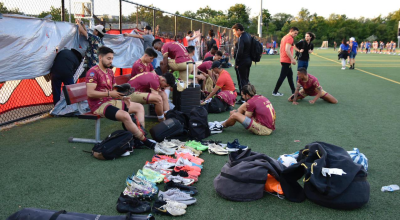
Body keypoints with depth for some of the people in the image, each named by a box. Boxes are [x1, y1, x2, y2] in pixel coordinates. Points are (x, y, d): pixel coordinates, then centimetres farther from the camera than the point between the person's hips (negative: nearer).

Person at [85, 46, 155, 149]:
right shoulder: (93, 72, -11)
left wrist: (122, 96, -1)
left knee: (139, 107, 2)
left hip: (111, 101, 10)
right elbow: (90, 93, -20)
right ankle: (144, 140, -19)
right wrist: (109, 93, -24)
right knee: (125, 115, -32)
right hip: (99, 105, -10)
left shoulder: (110, 72, 17)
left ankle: (141, 133, -15)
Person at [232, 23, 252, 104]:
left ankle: (243, 99, 2)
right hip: (248, 60, 10)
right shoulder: (248, 36, 10)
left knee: (242, 80, -2)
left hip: (242, 62, -10)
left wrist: (236, 63, -16)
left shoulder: (241, 38, -19)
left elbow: (239, 52, -24)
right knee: (246, 79, 19)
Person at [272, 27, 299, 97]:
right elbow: (287, 50, -23)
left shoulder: (284, 37, 17)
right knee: (282, 76, -6)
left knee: (290, 75, 15)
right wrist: (292, 59, -22)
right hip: (287, 61, -10)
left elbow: (281, 49, 21)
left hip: (283, 59, 10)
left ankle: (293, 91, 20)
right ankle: (275, 92, -2)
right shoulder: (290, 38, -13)